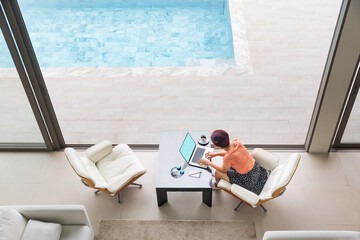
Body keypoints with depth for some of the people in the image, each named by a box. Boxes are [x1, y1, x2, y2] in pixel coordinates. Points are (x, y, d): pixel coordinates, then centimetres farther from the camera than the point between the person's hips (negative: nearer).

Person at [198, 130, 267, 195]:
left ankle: (216, 184, 49)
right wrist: (216, 154, 10)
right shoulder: (236, 141, -16)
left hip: (247, 180, -6)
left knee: (218, 173, 13)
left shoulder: (228, 157, -32)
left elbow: (223, 170, -8)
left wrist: (209, 163, 3)